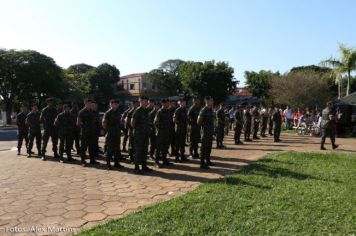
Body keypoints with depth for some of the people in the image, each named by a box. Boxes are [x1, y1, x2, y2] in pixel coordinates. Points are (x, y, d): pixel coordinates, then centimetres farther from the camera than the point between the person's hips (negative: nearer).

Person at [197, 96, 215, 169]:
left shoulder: (211, 110, 12)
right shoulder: (203, 110, -15)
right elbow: (199, 122, -15)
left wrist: (212, 129, 15)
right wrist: (203, 126, -3)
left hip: (211, 131, 8)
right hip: (205, 132, -8)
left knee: (209, 147, 15)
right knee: (204, 147, -4)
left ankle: (208, 161, 28)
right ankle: (202, 163, 2)